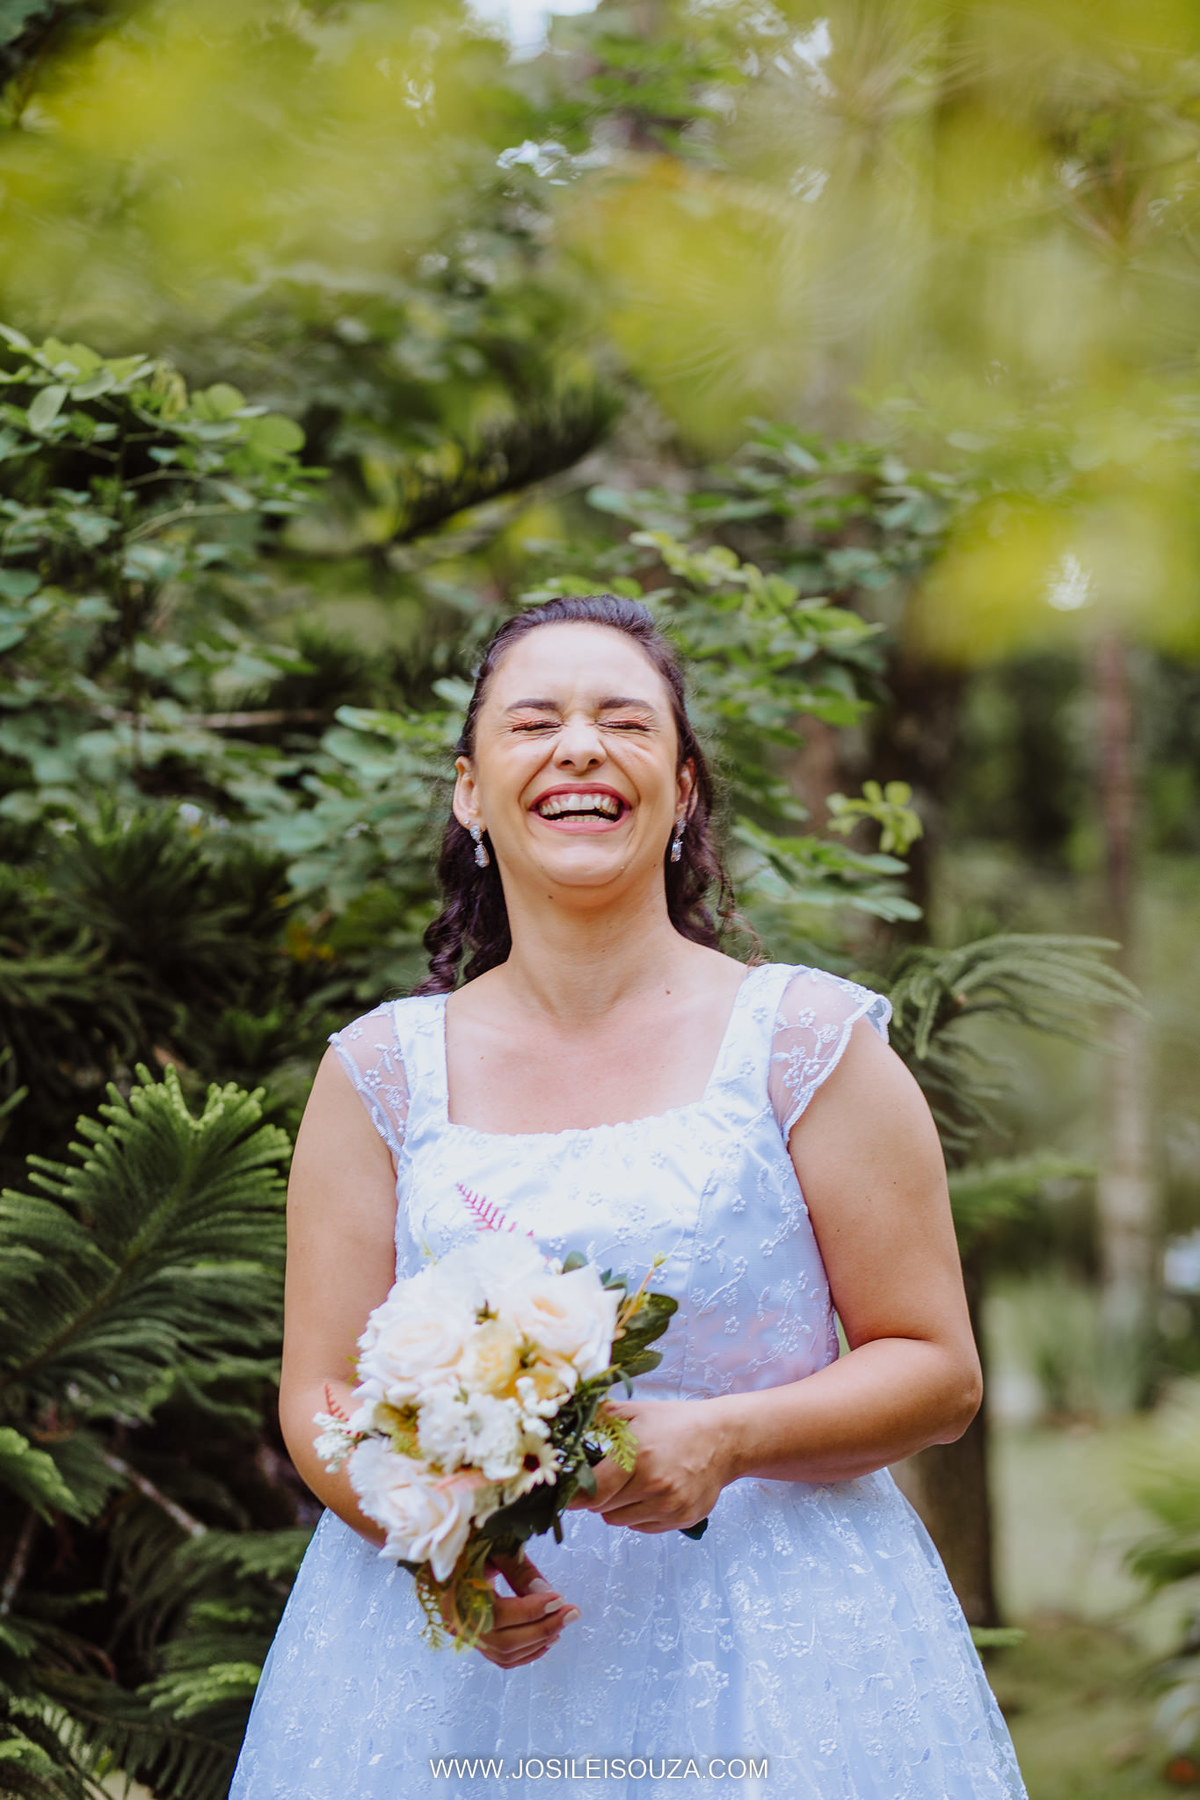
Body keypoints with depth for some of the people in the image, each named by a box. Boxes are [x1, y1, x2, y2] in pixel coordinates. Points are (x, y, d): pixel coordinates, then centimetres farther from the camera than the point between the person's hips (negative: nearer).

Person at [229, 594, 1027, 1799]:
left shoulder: (808, 1043, -2)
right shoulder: (380, 1074, 4)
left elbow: (938, 1371, -1)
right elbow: (320, 1398, 4)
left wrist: (728, 1439, -17)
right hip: (449, 1639, 1)